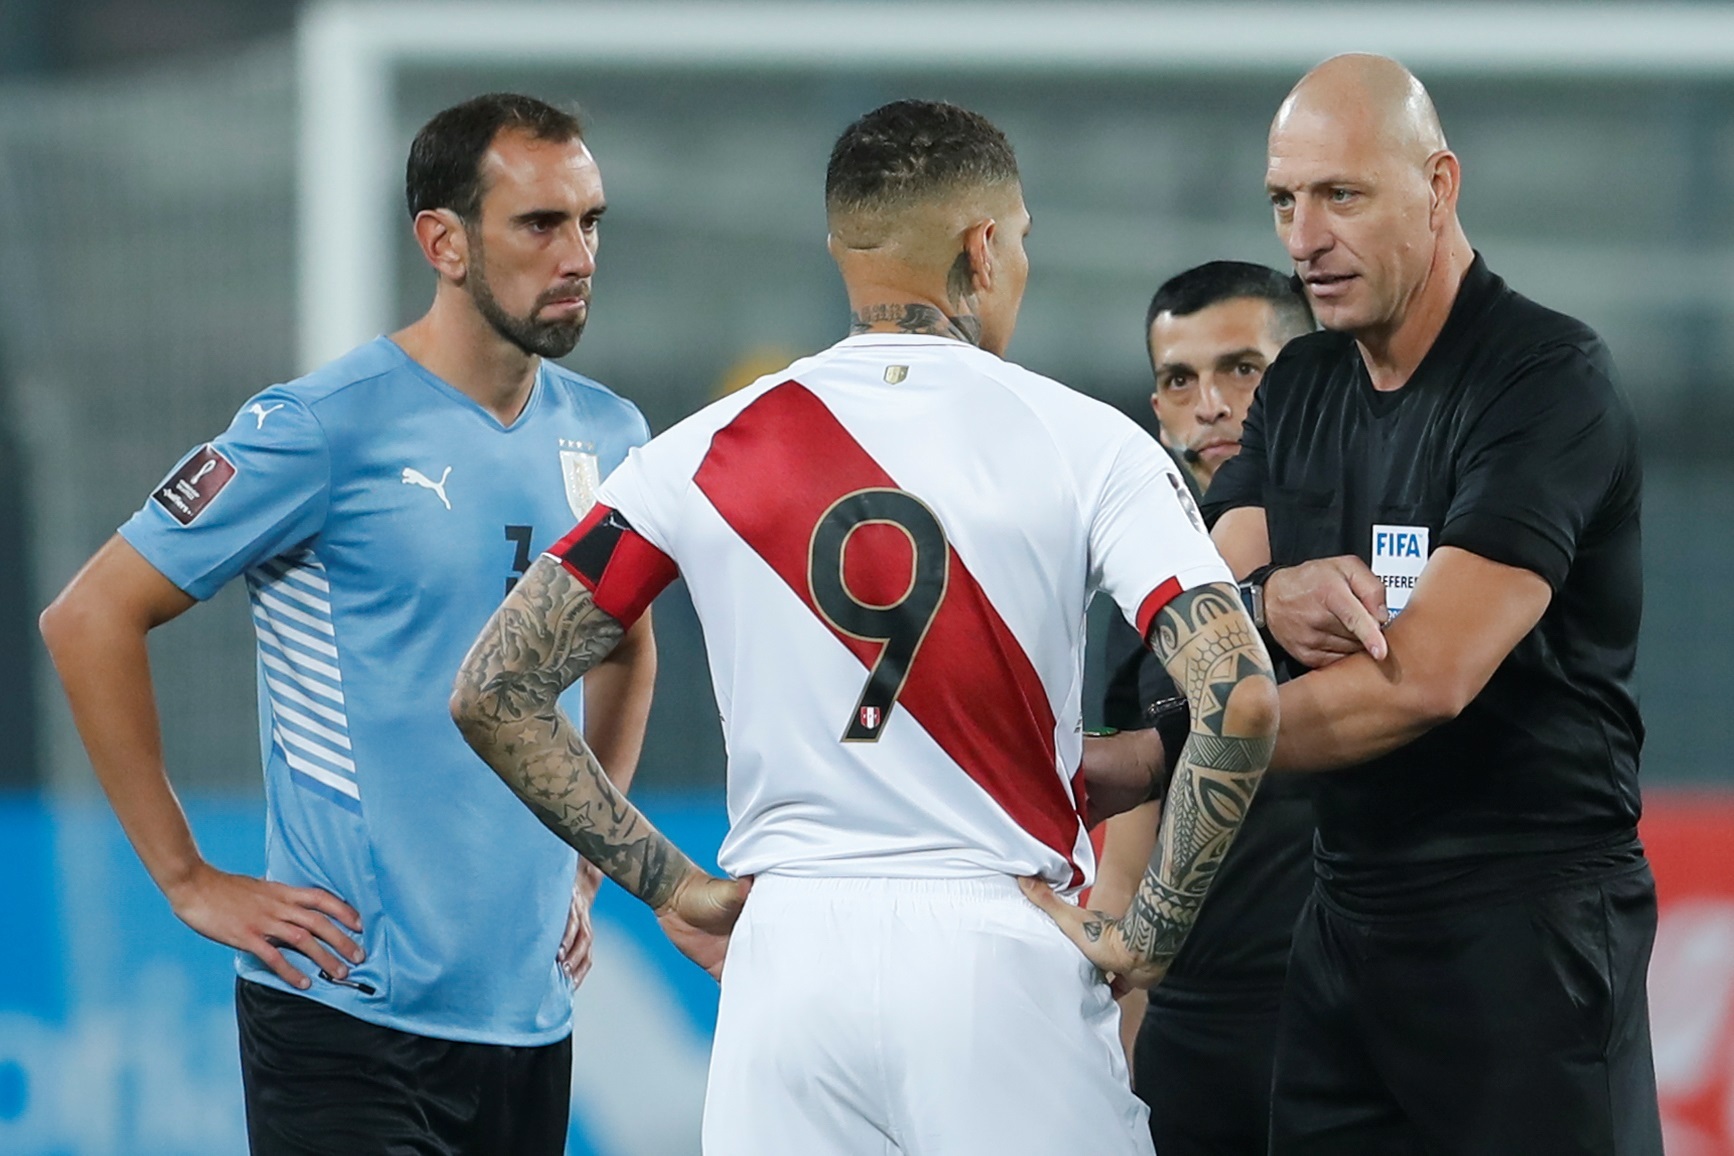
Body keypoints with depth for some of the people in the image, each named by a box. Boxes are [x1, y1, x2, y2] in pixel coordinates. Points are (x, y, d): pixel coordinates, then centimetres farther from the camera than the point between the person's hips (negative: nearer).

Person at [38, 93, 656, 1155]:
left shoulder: (607, 436, 10)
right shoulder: (328, 428, -10)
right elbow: (91, 618, -9)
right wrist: (189, 881, -9)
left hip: (530, 1016, 6)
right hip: (350, 1018, -6)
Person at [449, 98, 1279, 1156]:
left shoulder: (704, 454, 4)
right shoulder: (1085, 445, -3)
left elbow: (494, 691, 6)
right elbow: (1239, 700, -14)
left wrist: (669, 885, 10)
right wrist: (1148, 935, -4)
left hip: (788, 953, 2)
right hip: (1005, 952, -2)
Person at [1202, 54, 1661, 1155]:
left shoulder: (1550, 380, -13)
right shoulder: (1299, 388, 13)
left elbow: (1424, 680, -22)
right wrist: (1267, 600, -20)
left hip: (1529, 916, -7)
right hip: (1350, 912, 7)